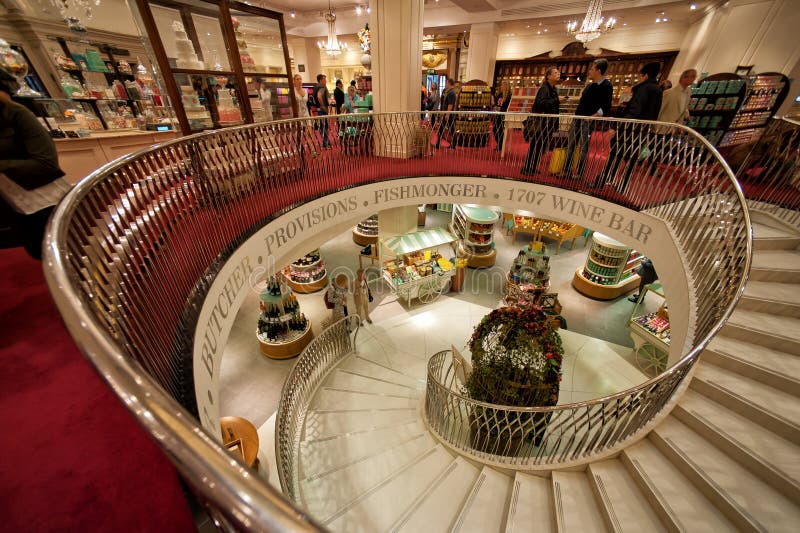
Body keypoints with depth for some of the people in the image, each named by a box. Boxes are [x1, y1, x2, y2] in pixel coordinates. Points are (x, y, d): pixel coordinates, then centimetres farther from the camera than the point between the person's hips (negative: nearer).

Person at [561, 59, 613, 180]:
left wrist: (592, 117, -21)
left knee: (583, 148, -4)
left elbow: (606, 108, -14)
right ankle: (566, 170, 11)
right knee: (570, 145, 6)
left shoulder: (606, 86, -7)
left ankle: (579, 174, 2)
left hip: (588, 121, -8)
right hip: (578, 119, 8)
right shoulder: (590, 85, 15)